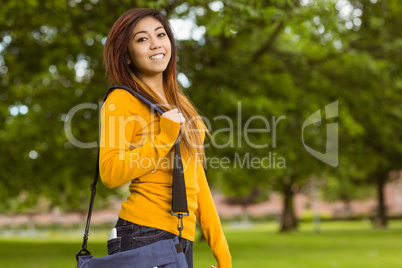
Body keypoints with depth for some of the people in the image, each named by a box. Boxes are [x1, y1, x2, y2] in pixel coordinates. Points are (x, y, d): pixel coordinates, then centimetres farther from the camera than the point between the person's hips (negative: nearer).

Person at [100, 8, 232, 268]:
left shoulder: (178, 102, 17)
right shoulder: (121, 100, -5)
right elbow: (110, 173, -15)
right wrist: (164, 138, -17)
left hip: (184, 238, 7)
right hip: (145, 234, -7)